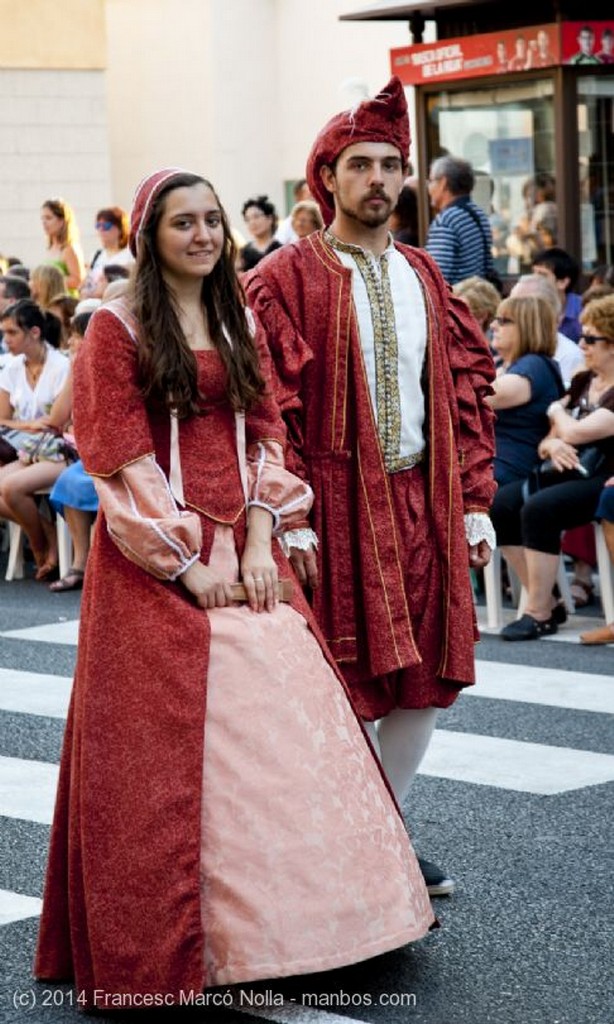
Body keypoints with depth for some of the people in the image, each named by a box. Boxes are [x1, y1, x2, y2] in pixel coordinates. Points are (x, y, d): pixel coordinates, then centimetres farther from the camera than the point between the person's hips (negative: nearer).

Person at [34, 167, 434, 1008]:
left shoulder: (241, 325, 13)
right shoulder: (118, 328, -4)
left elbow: (266, 436, 8)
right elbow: (122, 460, -10)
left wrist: (258, 541, -6)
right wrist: (187, 562, -14)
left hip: (244, 549, 5)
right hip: (155, 559, -5)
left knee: (284, 715, 2)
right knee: (169, 741, -3)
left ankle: (286, 912, 15)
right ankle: (173, 942, 7)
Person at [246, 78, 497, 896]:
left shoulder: (424, 277, 12)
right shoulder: (286, 279, -5)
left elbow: (467, 390, 12)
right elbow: (268, 406, -9)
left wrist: (475, 502, 5)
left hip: (422, 498, 6)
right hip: (335, 504, -6)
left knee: (426, 679, 9)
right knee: (342, 686, -3)